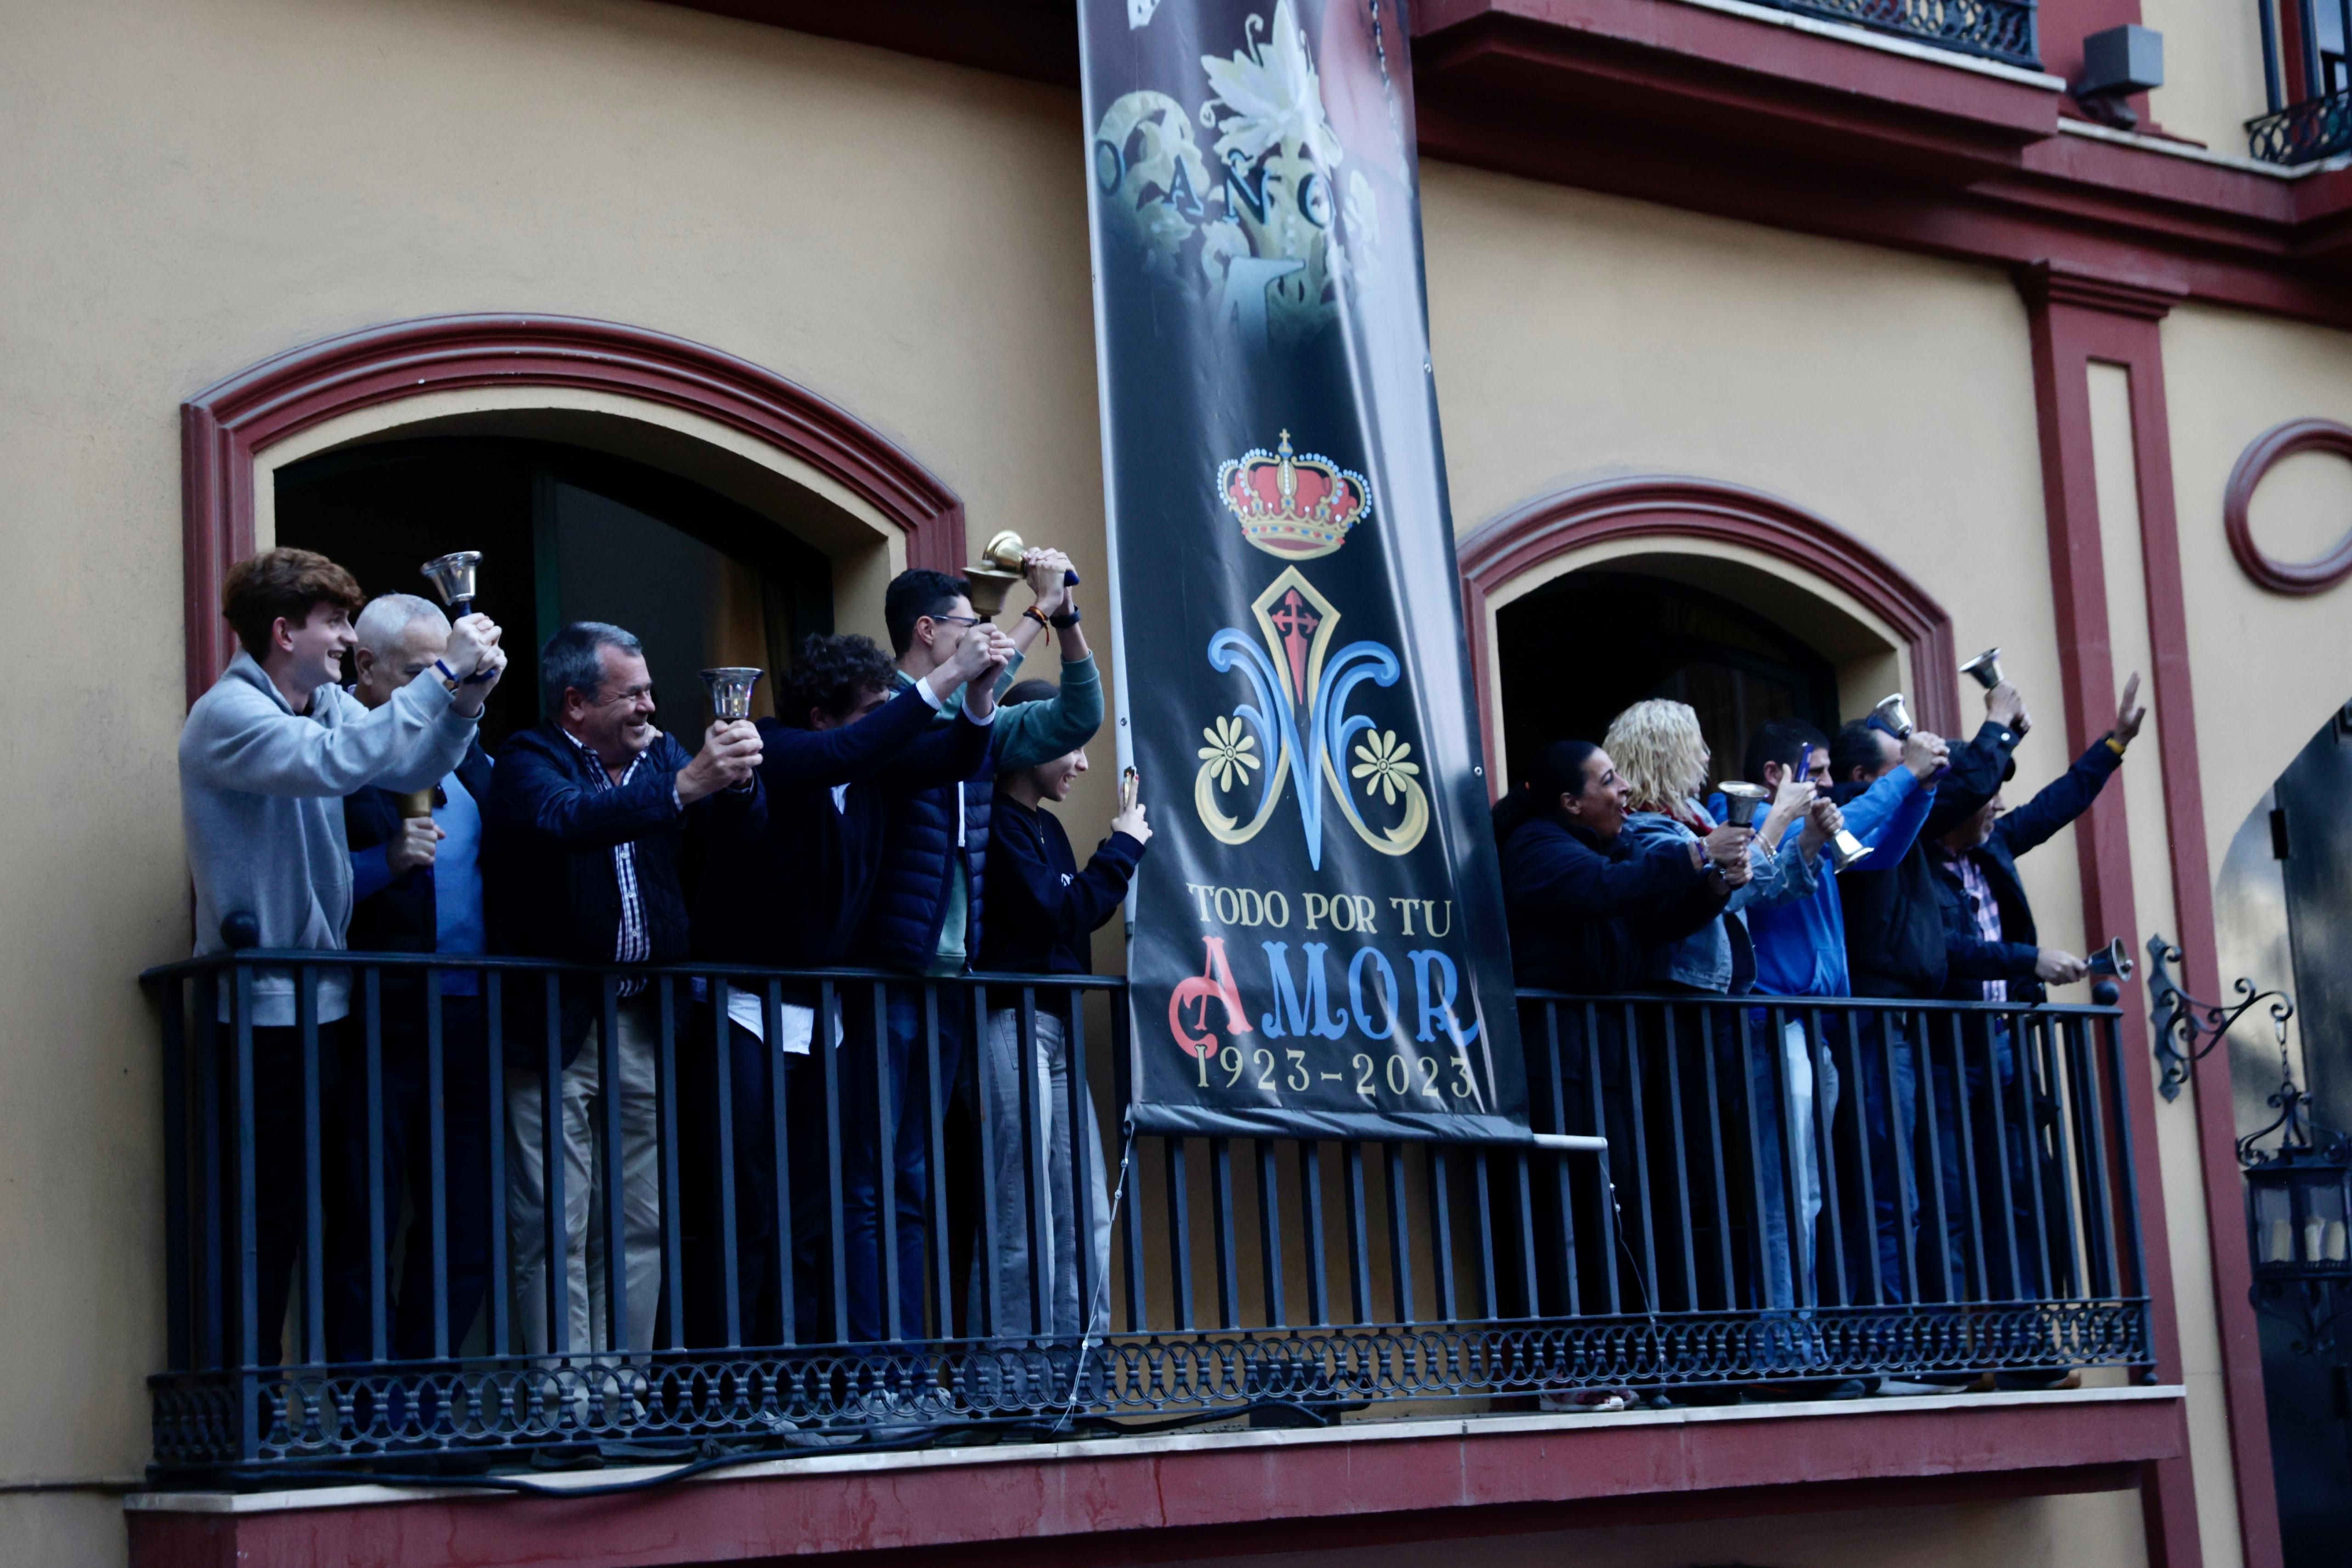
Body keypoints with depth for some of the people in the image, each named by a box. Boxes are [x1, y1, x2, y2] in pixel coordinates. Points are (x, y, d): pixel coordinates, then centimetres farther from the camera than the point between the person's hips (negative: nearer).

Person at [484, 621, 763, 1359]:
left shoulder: (660, 754, 12)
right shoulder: (529, 760, -5)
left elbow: (740, 819, 0)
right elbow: (567, 818, -27)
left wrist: (736, 777, -23)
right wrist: (684, 787, -36)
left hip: (643, 1025, 6)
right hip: (555, 1027, -6)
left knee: (641, 1227, 8)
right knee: (556, 1232, -5)